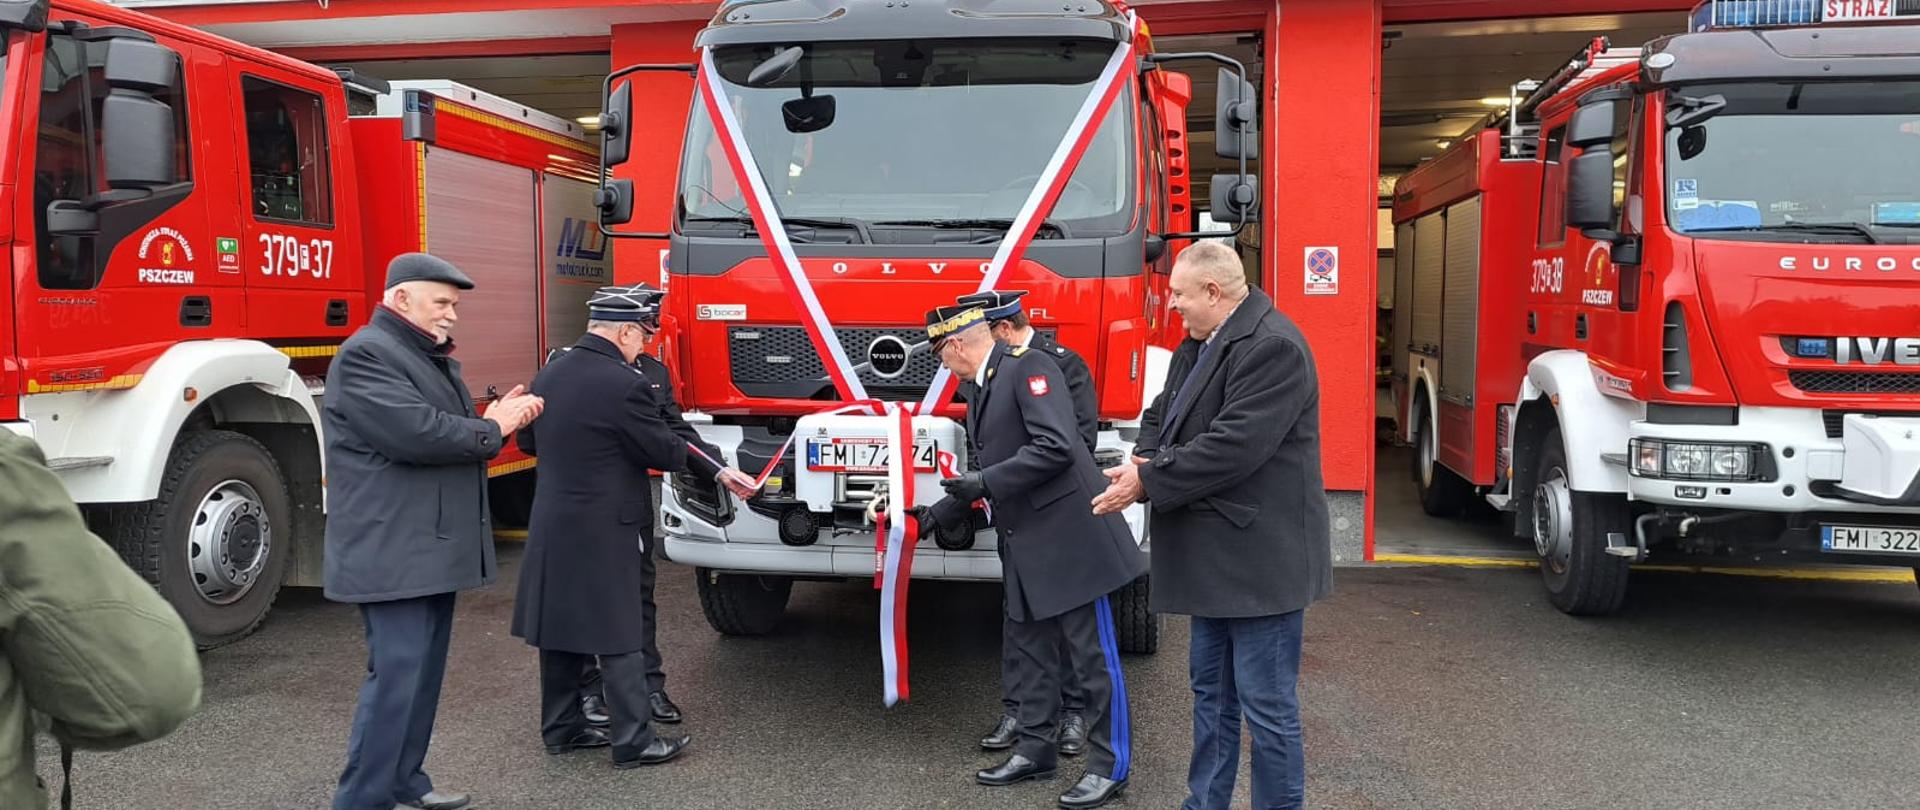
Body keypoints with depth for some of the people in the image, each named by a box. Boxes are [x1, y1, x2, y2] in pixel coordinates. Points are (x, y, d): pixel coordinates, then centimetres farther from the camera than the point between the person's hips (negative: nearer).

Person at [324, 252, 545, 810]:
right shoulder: (366, 355, -14)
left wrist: (497, 419, 1)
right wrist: (493, 429, -11)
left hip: (434, 548, 10)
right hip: (393, 553, -10)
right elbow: (418, 433, -25)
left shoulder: (431, 357, 19)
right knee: (396, 676, -10)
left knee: (423, 672, 15)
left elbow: (454, 436, 21)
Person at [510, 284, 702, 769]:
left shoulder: (549, 375, 5)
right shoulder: (624, 384, -19)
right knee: (621, 634, 0)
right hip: (606, 530, -8)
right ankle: (633, 741, 5)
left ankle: (562, 728, 25)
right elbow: (665, 451, -13)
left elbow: (529, 442, 17)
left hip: (552, 524, 8)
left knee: (561, 627, 15)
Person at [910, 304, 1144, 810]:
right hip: (1027, 544, 10)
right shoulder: (984, 390, 17)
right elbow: (990, 474, 23)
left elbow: (1056, 446, -22)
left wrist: (985, 482, -19)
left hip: (1067, 534, -10)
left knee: (1091, 650, -1)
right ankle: (1035, 749, 27)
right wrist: (936, 517, 24)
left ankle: (1109, 765, 9)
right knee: (1029, 643, 15)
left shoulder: (1028, 367, -11)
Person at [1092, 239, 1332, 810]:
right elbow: (1164, 412, 17)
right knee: (1210, 690, 19)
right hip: (1214, 556, 10)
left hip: (1260, 557, -10)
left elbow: (1233, 446, -26)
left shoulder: (1272, 347, -20)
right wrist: (1145, 459, -5)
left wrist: (1147, 482, -19)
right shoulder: (1199, 344, 12)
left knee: (1267, 703, -1)